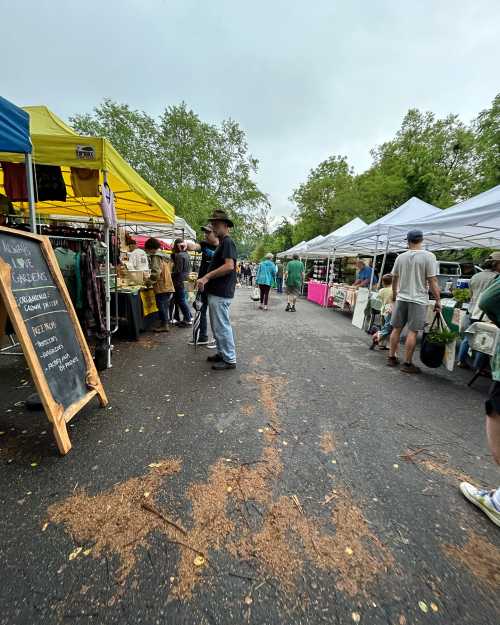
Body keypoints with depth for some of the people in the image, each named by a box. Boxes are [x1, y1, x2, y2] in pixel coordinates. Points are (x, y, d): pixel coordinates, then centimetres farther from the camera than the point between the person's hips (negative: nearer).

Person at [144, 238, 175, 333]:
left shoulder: (156, 257, -10)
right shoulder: (164, 257, 17)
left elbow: (156, 272, -23)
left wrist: (149, 282, -11)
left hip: (161, 287, -9)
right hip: (168, 286, 9)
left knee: (162, 306, -1)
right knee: (165, 307, 15)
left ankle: (164, 325, 4)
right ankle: (164, 324, 24)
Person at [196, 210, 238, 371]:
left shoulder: (228, 242, -11)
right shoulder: (222, 243, 20)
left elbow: (229, 266, -24)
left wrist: (207, 277, -22)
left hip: (221, 294, -10)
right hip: (216, 291, 10)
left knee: (222, 327, -4)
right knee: (218, 326, 17)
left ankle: (230, 360, 7)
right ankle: (222, 354, 29)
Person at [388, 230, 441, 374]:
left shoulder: (400, 257, 5)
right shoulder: (428, 256, -8)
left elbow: (394, 278, 13)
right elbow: (432, 281, -10)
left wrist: (394, 294, 28)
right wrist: (438, 300, -2)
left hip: (401, 298, 4)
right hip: (418, 300, -4)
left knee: (396, 329, 12)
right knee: (412, 331, 0)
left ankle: (391, 357, 20)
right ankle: (407, 363, 6)